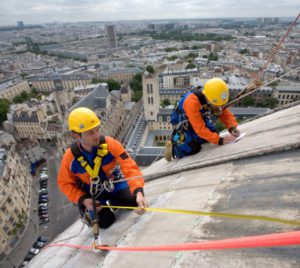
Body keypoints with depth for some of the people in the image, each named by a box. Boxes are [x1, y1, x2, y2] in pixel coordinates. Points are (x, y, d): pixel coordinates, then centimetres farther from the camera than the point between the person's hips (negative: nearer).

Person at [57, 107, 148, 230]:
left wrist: (138, 192, -46)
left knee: (137, 202, -14)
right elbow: (65, 183, -7)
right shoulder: (70, 156, -23)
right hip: (92, 195, 0)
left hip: (115, 185, 1)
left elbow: (130, 167, -31)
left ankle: (114, 202, 19)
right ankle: (86, 210, 22)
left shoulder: (110, 144, -27)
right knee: (105, 222, -12)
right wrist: (83, 200, -21)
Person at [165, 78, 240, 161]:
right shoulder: (192, 101, -39)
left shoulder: (215, 98, -20)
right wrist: (220, 140, -39)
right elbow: (199, 128, -38)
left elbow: (225, 114, -10)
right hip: (183, 122, -7)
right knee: (193, 149, -21)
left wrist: (232, 128, -29)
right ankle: (173, 145, 7)